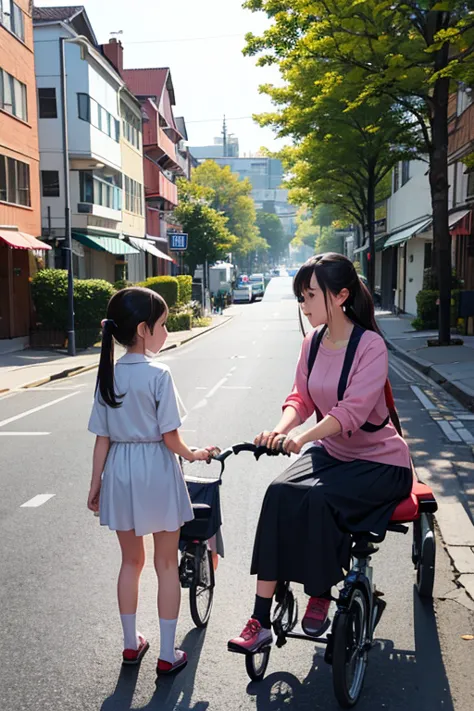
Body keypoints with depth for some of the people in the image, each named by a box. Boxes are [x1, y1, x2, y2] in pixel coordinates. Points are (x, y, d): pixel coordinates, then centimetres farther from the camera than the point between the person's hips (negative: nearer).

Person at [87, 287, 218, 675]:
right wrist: (194, 454, 4)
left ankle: (131, 644, 35)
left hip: (121, 474, 5)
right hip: (157, 473, -5)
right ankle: (168, 655, 21)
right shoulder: (158, 374, -16)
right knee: (166, 564, 11)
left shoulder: (108, 375, -1)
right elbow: (169, 437, -15)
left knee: (131, 560, 21)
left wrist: (96, 485, 11)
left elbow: (103, 439, 2)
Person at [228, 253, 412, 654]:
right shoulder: (313, 342, 1)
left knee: (316, 499, -30)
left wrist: (302, 438, -43)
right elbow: (301, 397, 0)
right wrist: (281, 430, -22)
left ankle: (321, 596, -3)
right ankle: (261, 622, -16)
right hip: (331, 452, 6)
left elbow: (352, 411, -30)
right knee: (279, 494, -20)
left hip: (379, 462, -5)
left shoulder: (371, 346, -19)